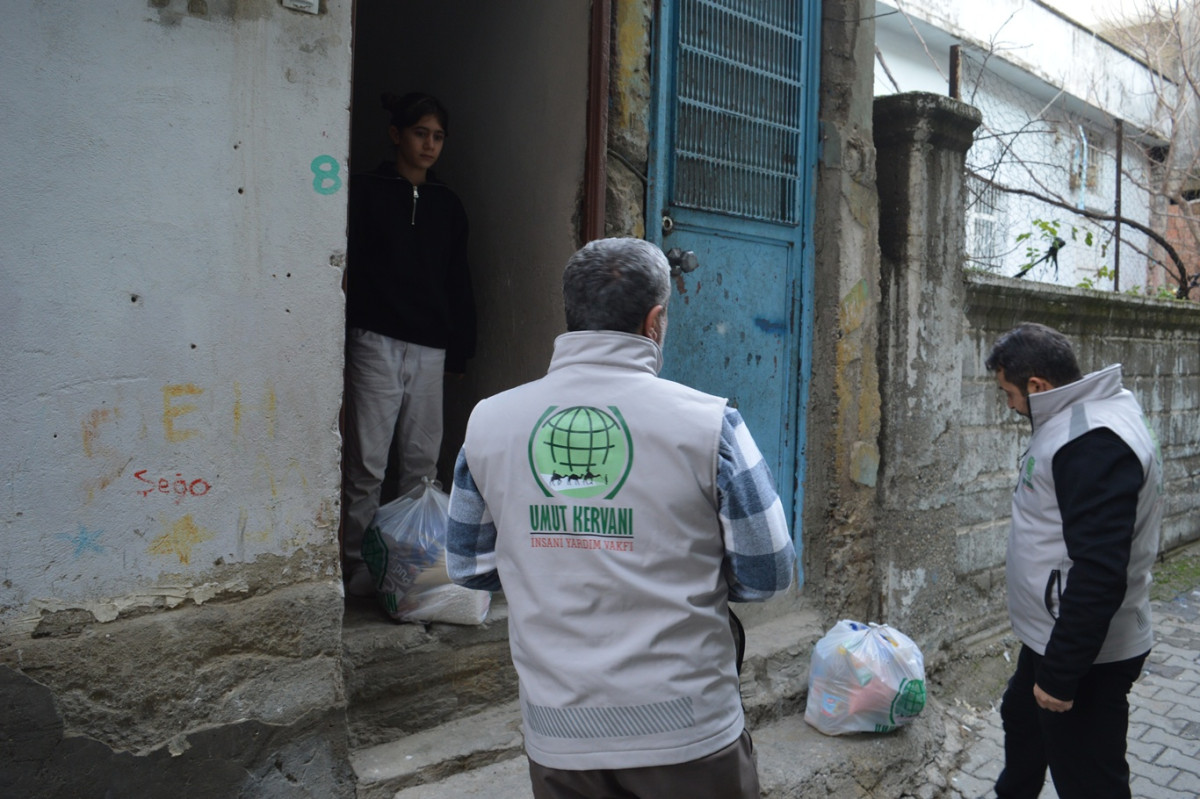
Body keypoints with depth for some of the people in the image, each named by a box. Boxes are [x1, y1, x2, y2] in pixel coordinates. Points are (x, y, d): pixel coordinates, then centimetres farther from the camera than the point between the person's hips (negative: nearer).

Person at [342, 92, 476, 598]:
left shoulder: (447, 205, 17)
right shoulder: (366, 192, 5)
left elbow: (458, 284, 18)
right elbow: (348, 266, 0)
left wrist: (460, 346, 13)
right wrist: (351, 329, -8)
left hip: (430, 347, 4)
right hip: (377, 342, -4)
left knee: (422, 461, 5)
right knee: (368, 462, -3)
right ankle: (358, 565, 6)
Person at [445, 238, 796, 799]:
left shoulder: (488, 422, -6)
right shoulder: (708, 423, -14)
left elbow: (468, 567, 6)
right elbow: (768, 575, -7)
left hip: (557, 737, 2)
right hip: (686, 733, -2)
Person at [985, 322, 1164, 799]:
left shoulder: (1095, 441, -28)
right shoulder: (1081, 419, 6)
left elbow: (1099, 575, -30)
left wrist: (1061, 672, -24)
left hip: (1088, 654, -10)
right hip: (1054, 635, 10)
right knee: (1021, 721, 29)